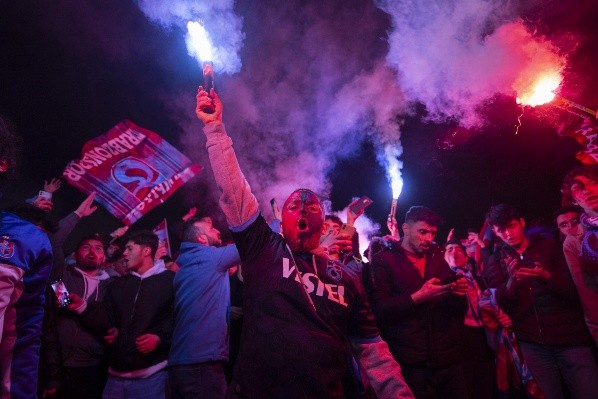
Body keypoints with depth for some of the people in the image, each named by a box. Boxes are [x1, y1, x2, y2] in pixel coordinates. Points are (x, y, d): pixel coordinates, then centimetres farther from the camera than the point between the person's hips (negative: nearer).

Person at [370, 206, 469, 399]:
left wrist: (459, 292, -4)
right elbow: (379, 311, -11)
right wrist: (417, 297, -20)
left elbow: (458, 311, 17)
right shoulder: (384, 261, -2)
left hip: (449, 360, 5)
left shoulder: (438, 258, 14)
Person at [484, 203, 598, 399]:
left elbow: (575, 290, -1)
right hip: (532, 343, 1)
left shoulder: (550, 246, 5)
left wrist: (547, 276, -21)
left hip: (570, 338, 0)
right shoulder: (497, 260, 8)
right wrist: (512, 281, -23)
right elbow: (499, 302, -2)